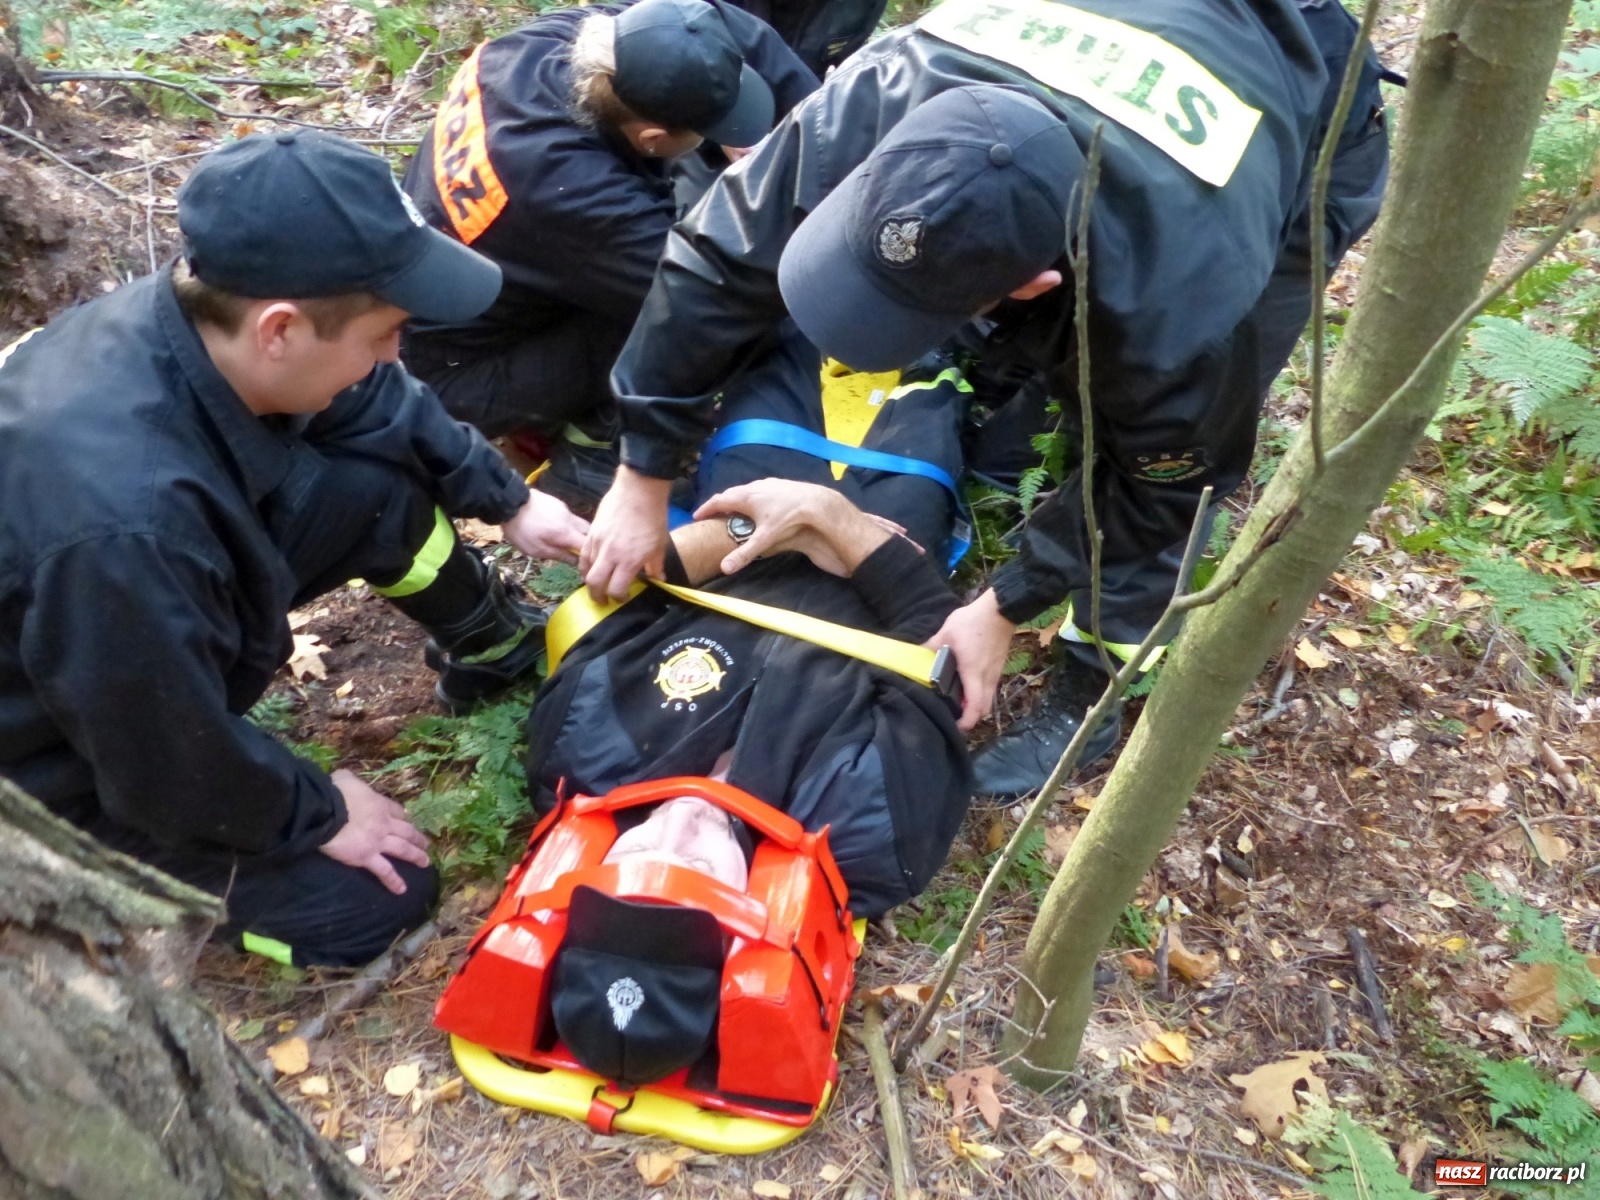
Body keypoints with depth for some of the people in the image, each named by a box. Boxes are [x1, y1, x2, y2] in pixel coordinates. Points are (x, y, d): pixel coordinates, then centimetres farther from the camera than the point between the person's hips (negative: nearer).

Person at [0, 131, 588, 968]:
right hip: (75, 763, -6)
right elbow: (172, 761, -28)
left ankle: (493, 645, 20)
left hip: (176, 638, 7)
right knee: (370, 900, -3)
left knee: (385, 478, -5)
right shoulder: (124, 518, -44)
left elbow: (379, 405, 0)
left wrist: (509, 502, 5)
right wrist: (318, 813, -12)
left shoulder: (202, 317, -22)